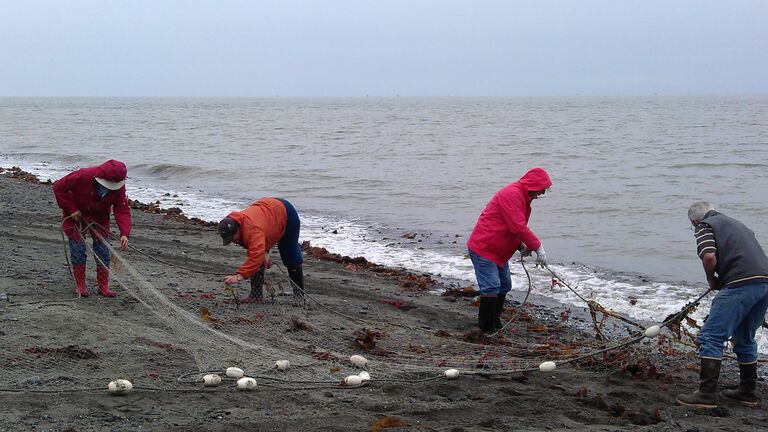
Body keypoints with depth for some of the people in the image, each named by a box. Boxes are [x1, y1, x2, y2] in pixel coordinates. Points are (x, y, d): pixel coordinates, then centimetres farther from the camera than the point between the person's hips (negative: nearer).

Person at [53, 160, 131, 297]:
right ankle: (80, 285, 7)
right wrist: (71, 209, -24)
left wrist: (124, 234, -35)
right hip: (76, 214, -3)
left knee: (103, 251, -1)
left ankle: (103, 286, 8)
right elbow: (59, 187, -23)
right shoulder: (82, 176, -34)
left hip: (99, 218, 3)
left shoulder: (118, 187, -24)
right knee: (78, 250, -5)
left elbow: (123, 210, -22)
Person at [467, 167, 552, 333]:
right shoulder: (512, 194, -21)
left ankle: (495, 322, 25)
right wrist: (538, 247, -20)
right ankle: (487, 330, -8)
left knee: (504, 286, 15)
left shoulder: (521, 197, 14)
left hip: (498, 251, 11)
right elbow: (518, 227, -26)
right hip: (483, 249, -11)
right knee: (491, 287, -13)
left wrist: (521, 245, 2)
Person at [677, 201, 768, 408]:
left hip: (741, 283, -8)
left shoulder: (704, 226, 7)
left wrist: (712, 280, 7)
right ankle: (747, 392, 29)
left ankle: (707, 394, -11)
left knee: (711, 337, -5)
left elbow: (709, 256, -11)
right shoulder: (737, 224, 31)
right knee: (744, 338, 23)